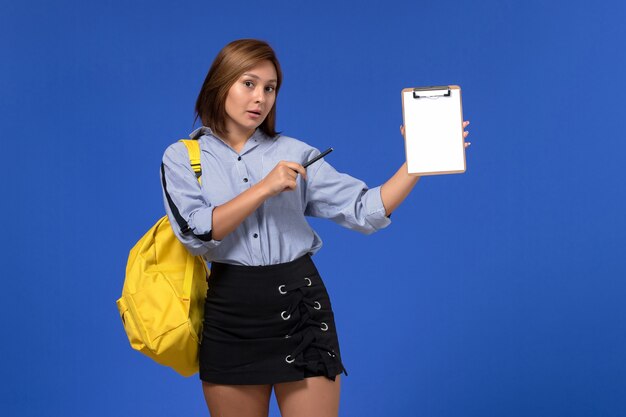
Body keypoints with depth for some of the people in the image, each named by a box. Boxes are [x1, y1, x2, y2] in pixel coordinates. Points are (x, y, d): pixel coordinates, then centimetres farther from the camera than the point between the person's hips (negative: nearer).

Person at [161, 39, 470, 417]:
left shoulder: (295, 153, 6)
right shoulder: (182, 157, 4)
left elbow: (365, 211, -2)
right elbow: (197, 232, -12)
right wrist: (264, 188, -15)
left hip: (299, 305, 1)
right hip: (230, 314, 0)